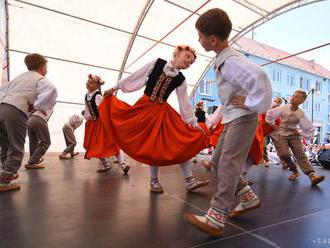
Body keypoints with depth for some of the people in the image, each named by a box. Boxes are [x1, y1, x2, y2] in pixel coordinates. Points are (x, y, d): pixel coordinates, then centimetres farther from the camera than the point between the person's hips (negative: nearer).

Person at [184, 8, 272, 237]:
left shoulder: (232, 62, -20)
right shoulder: (222, 60, 9)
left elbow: (259, 76, -38)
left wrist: (250, 103, -25)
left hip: (243, 119, -9)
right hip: (231, 118, 10)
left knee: (228, 164, -12)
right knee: (220, 161, 11)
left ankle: (216, 220, -6)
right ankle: (249, 199, 26)